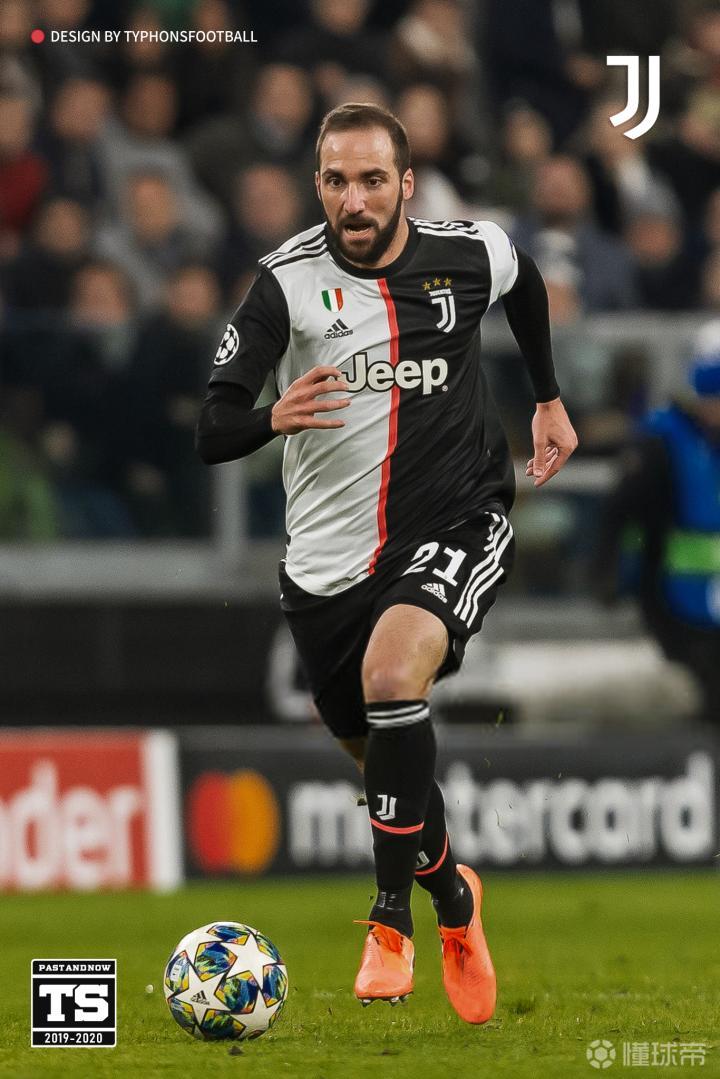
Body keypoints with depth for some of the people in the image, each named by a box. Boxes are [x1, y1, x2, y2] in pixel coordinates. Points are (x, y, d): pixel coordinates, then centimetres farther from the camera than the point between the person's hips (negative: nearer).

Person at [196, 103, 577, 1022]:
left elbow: (523, 279, 21)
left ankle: (392, 918, -21)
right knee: (376, 754, 14)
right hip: (331, 558, 2)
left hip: (458, 525, -2)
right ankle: (453, 897, 46)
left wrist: (550, 401, 24)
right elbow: (210, 433, -18)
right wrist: (274, 418, -39)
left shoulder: (468, 255, -7)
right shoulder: (289, 281, -12)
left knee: (393, 672, -31)